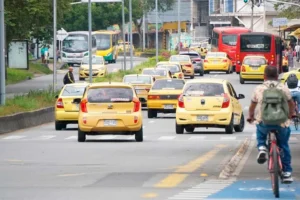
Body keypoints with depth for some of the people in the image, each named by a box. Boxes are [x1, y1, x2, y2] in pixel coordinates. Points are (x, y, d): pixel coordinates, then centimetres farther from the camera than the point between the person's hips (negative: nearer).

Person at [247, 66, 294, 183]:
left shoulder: (258, 89, 5)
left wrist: (250, 117, 36)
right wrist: (290, 116, 38)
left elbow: (252, 106, 16)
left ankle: (261, 148, 7)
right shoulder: (283, 88, 5)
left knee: (260, 132, 35)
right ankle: (287, 173, 20)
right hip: (281, 124, 0)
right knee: (284, 146, 22)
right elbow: (291, 105, 18)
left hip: (263, 123, 0)